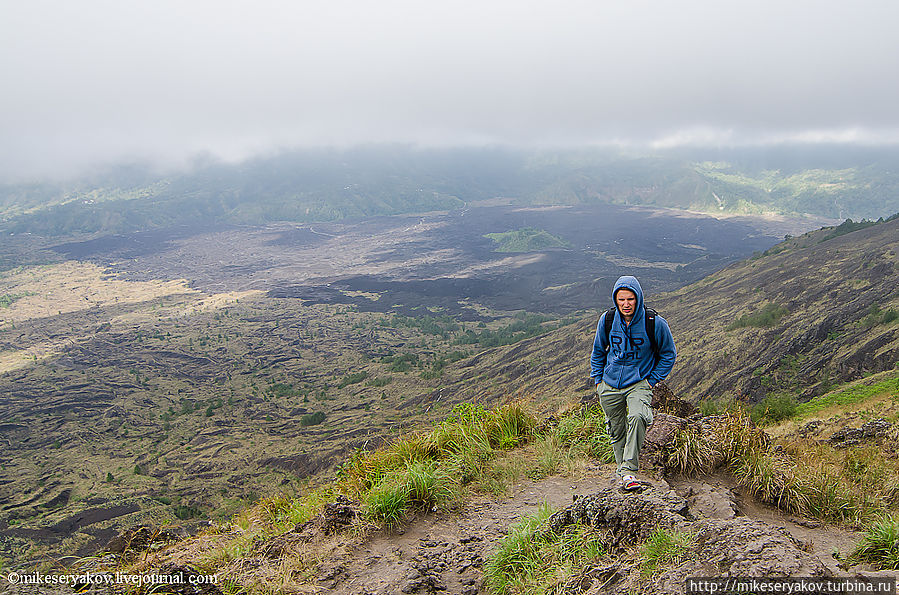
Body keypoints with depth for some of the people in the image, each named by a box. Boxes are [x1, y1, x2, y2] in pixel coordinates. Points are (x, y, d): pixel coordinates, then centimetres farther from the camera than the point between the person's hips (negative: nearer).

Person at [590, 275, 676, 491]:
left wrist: (652, 380, -2)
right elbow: (598, 350, 13)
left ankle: (629, 471, -23)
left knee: (637, 418, -30)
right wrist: (598, 378, 9)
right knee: (616, 431, 10)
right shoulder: (607, 319, -5)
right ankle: (622, 472, 31)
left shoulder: (655, 323, -13)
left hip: (639, 383, -3)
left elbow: (668, 354, 3)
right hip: (610, 385, 3)